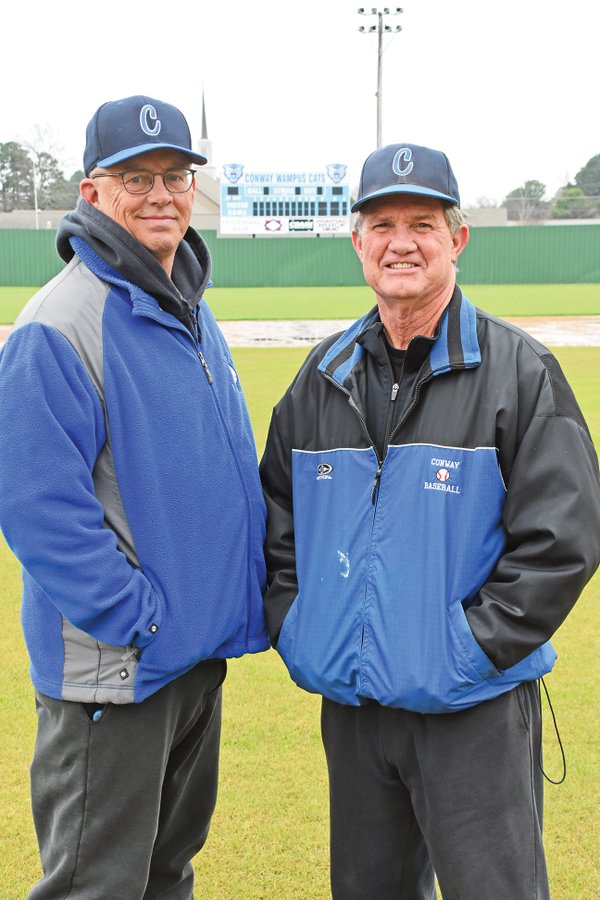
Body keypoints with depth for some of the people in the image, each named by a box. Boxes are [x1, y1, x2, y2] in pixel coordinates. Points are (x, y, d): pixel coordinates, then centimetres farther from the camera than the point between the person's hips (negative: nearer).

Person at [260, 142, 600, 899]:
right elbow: (276, 513, 14)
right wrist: (291, 626, 2)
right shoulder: (325, 375, 7)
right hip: (348, 703, 5)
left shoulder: (518, 370, -8)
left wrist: (472, 649, -16)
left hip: (475, 712, -4)